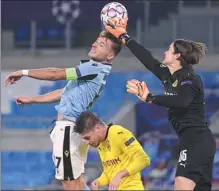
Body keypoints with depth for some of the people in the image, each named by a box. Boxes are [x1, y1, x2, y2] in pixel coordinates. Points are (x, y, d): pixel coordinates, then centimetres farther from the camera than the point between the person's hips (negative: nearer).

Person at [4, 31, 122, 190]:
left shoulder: (95, 69, -15)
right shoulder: (92, 68, 17)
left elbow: (56, 74, -15)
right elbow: (66, 92, 24)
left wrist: (24, 72, -6)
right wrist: (31, 99, 26)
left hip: (68, 128, -10)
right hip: (68, 125, 10)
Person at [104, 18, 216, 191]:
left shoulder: (190, 78, -12)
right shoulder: (168, 76, 13)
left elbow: (181, 101, -31)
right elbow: (147, 59, 21)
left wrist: (149, 98, -33)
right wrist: (124, 37, 27)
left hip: (197, 141, -10)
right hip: (192, 140, 10)